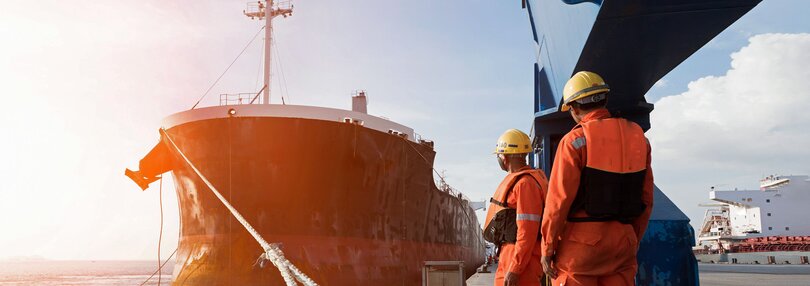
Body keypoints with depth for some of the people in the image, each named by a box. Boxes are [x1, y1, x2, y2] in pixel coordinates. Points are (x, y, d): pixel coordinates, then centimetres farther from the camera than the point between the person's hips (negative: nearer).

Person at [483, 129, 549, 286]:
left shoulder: (525, 184, -17)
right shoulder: (517, 180, 15)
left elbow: (528, 231, -23)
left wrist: (515, 269, -24)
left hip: (521, 258, -10)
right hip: (509, 255, 10)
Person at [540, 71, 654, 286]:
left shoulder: (576, 140, -9)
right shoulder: (638, 136, 8)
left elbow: (559, 199, -13)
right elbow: (646, 198, 12)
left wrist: (547, 247, -5)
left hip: (581, 242, -5)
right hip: (622, 241, 5)